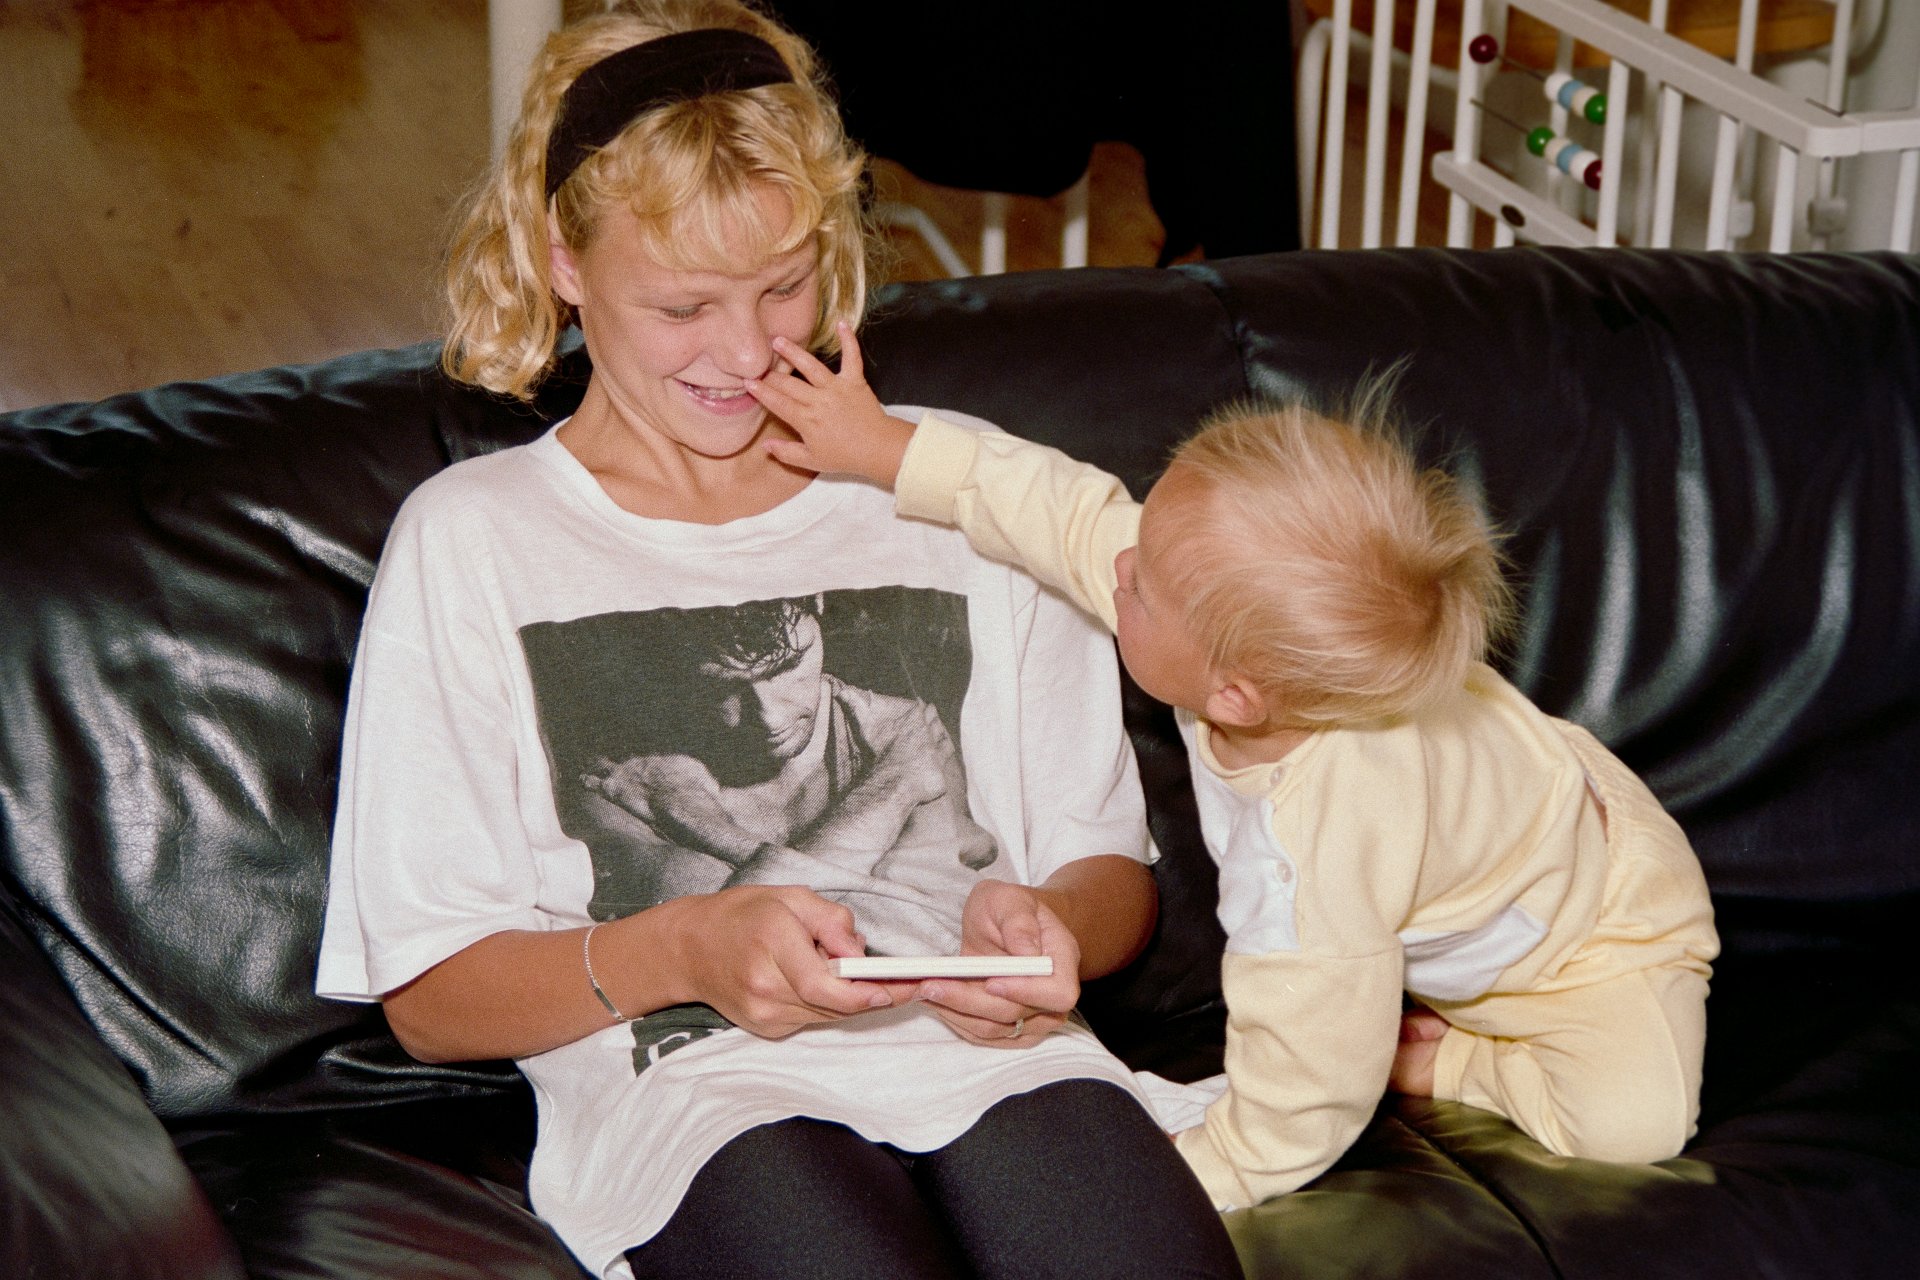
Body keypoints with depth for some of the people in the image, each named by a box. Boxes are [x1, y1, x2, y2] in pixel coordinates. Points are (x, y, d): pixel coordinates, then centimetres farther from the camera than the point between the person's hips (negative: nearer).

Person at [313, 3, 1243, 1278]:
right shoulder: (472, 541, 11)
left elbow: (1109, 868, 20)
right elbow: (430, 998, 7)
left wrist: (1051, 928, -5)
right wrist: (680, 953, -11)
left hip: (991, 1054, 2)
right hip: (687, 1089, -1)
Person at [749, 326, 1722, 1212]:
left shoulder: (1309, 863, -48)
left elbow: (1297, 1111, -37)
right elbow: (1077, 514, -13)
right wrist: (886, 447, -10)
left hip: (1607, 921, -7)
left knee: (1629, 1115, -26)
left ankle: (1449, 1059, -6)